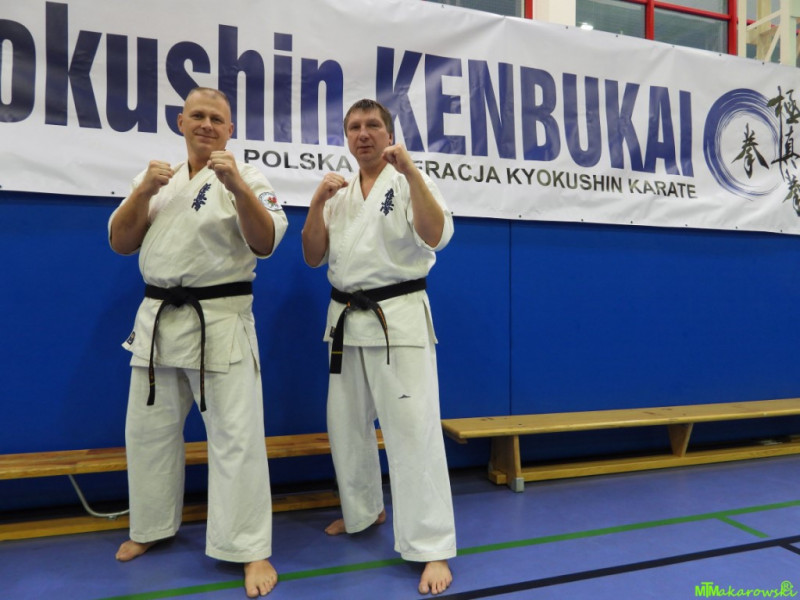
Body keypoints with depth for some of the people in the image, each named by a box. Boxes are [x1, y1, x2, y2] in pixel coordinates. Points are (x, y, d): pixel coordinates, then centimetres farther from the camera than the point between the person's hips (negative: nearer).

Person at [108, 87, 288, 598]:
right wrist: (143, 191, -5)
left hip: (220, 320, -5)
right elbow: (120, 244, 9)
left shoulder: (246, 177, -1)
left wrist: (237, 186, -23)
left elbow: (265, 243, -12)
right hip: (158, 319, 6)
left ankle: (251, 550, 6)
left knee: (235, 435, -6)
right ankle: (152, 528, 37)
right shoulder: (157, 179, 13)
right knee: (149, 429, 15)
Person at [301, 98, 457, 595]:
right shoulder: (339, 194, 13)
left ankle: (432, 549, 3)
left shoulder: (410, 182, -2)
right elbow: (314, 258, 7)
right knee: (346, 425, 15)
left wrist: (410, 170, -25)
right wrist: (318, 203, -6)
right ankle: (365, 510, 38)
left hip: (399, 317, -6)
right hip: (347, 320, 6)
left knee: (413, 430, -9)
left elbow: (437, 236, -18)